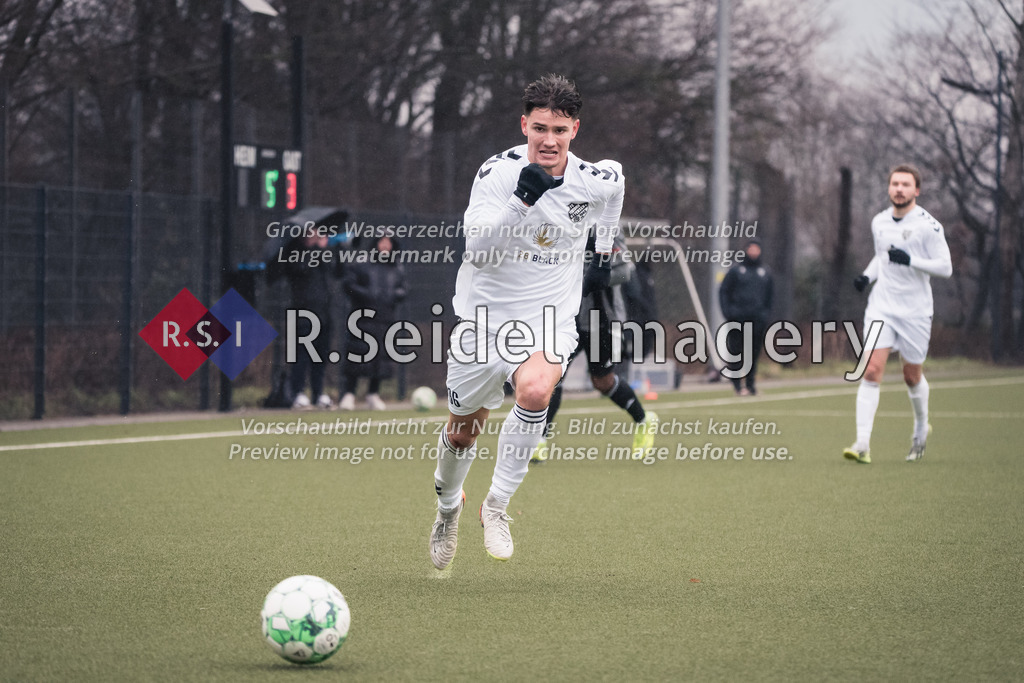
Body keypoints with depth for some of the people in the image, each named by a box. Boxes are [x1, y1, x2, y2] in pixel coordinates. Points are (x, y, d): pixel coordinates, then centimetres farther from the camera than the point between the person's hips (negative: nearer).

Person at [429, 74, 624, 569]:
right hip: (484, 319, 0)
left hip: (549, 322, 0)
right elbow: (477, 248, -27)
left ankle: (497, 504, -16)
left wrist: (604, 254, 22)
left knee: (535, 390, -33)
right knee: (462, 432, 13)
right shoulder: (497, 172, -16)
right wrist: (523, 199, -39)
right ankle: (448, 505, 47)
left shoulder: (598, 180, -8)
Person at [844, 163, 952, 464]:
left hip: (915, 312, -3)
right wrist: (867, 275, 6)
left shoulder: (928, 225, -9)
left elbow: (945, 267, -11)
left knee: (912, 375, 10)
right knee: (872, 370, -13)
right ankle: (862, 444, -18)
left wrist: (910, 260, -23)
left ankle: (921, 428, 40)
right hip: (881, 307, 3)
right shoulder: (879, 222, 7)